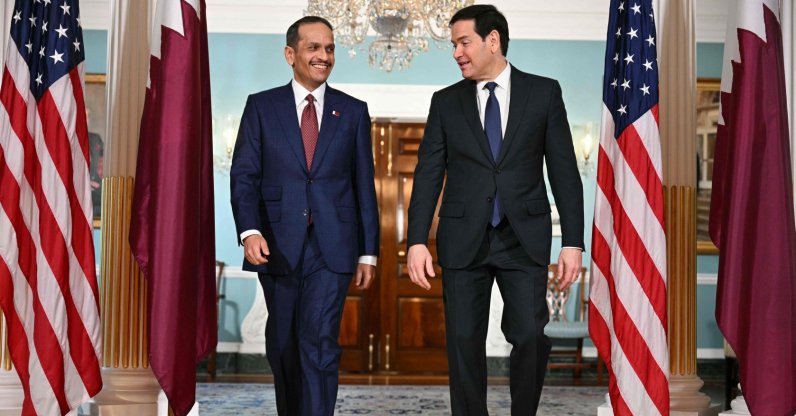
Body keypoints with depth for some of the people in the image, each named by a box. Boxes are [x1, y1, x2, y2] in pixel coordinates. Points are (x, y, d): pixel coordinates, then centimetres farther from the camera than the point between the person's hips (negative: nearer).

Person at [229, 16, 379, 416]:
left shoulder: (353, 111, 8)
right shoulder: (261, 106, 5)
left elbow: (364, 184, 7)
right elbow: (244, 175, -1)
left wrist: (368, 251, 4)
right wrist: (249, 231, -18)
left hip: (332, 247, -1)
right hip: (279, 246, 1)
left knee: (319, 342, -10)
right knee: (283, 345, 12)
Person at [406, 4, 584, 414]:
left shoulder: (544, 92, 3)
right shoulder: (445, 102, 7)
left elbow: (564, 170, 2)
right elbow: (428, 175, 3)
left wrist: (573, 242, -4)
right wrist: (417, 241, -7)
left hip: (525, 239, -1)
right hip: (463, 240, 1)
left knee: (531, 337, -7)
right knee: (464, 342, 3)